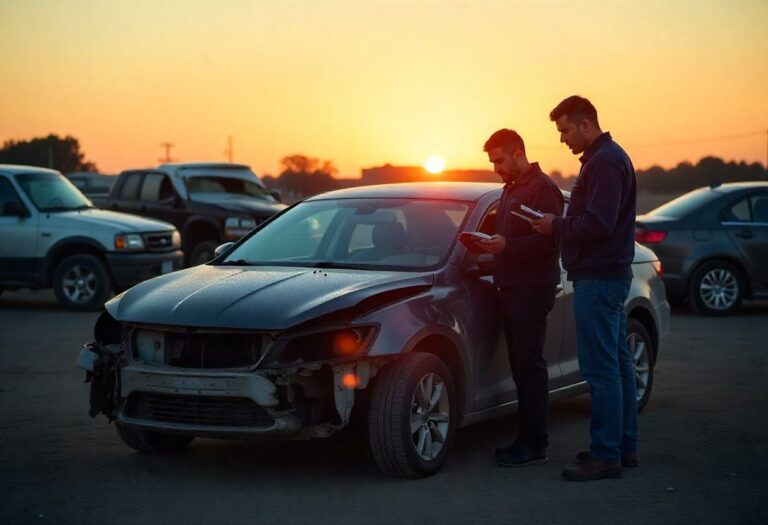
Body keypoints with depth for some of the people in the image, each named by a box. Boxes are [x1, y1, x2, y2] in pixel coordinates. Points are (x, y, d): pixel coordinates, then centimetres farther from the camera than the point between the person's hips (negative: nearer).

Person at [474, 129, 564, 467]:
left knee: (530, 366, -8)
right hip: (511, 287, 9)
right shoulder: (510, 190, 21)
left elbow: (548, 241, -18)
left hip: (533, 288, -9)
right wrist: (489, 244, 9)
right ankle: (527, 438, 16)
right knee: (520, 366, 10)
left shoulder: (543, 189, -10)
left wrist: (506, 245, -26)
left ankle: (534, 445, -4)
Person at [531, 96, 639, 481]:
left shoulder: (604, 162, -15)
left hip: (598, 279, -11)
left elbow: (597, 224, -24)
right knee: (617, 365, 14)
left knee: (601, 369, -9)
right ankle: (624, 446, 21)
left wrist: (557, 226, -10)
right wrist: (561, 225, 9)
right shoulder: (607, 157, 19)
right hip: (610, 275, 11)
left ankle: (606, 456, -6)